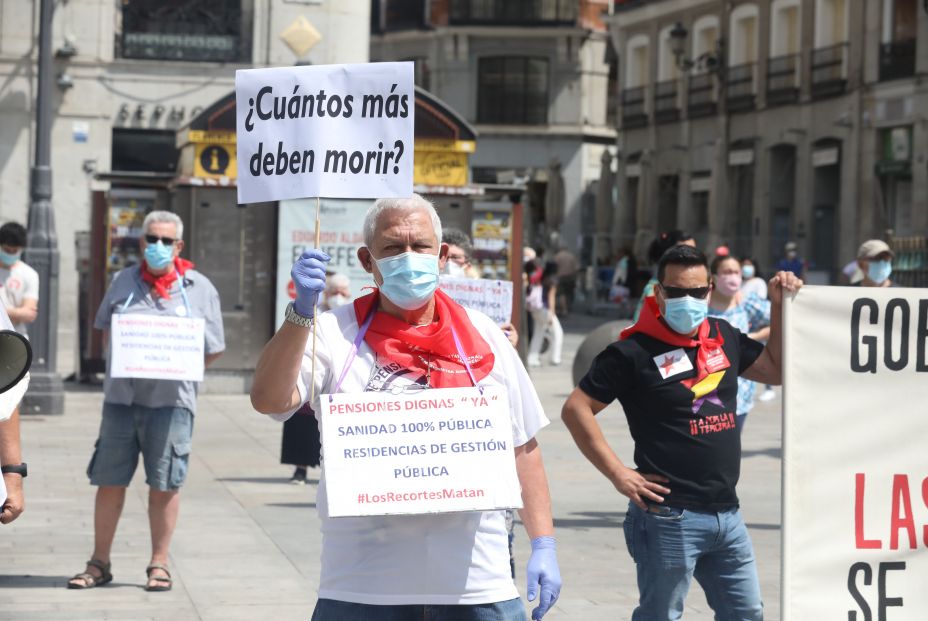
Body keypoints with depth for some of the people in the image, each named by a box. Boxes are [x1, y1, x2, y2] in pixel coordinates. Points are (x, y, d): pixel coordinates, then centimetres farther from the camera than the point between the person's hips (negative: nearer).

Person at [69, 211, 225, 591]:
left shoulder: (199, 288, 4)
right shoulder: (124, 282, 11)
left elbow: (212, 351, 7)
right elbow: (105, 329, 19)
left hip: (170, 399, -2)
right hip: (121, 396, 2)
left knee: (164, 484, 3)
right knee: (109, 480, 5)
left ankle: (159, 564, 14)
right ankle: (99, 563, 15)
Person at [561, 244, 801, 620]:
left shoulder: (723, 336, 10)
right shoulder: (635, 351, -10)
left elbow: (777, 369, 23)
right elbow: (576, 409, -10)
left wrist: (780, 306, 12)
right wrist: (619, 474, -13)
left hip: (726, 514, 7)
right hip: (669, 516, -7)